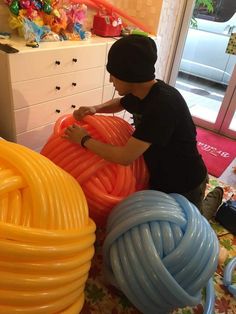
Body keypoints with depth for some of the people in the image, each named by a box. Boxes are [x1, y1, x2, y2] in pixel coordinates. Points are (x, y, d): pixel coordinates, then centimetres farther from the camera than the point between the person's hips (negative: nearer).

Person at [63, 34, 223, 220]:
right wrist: (95, 109, -5)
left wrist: (85, 140, -25)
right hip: (159, 175, 8)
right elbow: (119, 103, 16)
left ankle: (211, 202, 39)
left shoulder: (163, 105, -36)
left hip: (185, 183, -7)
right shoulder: (140, 93, -9)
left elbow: (125, 156, -38)